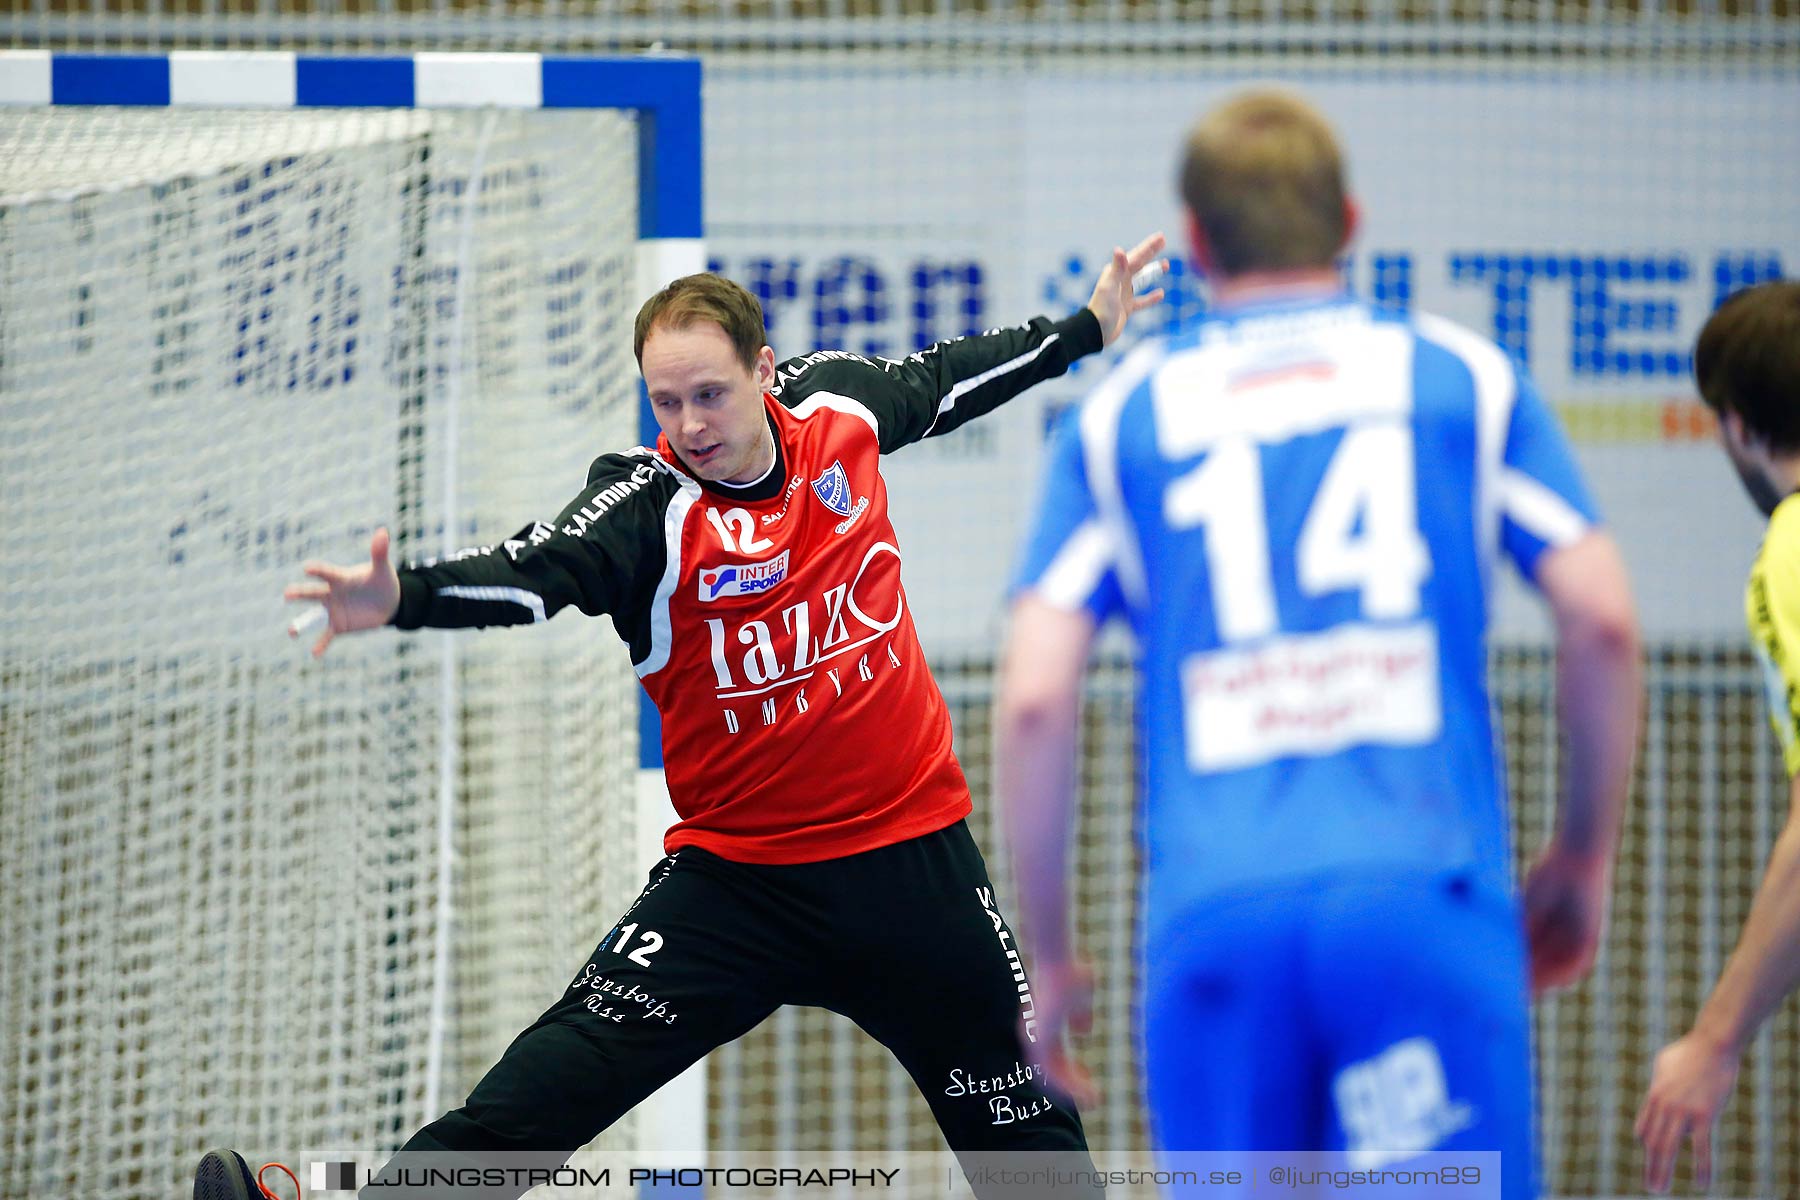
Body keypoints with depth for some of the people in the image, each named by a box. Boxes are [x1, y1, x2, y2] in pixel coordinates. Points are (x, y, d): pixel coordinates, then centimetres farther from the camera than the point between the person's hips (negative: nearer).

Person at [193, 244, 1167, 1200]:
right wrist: (401, 598, -54)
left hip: (914, 855, 3)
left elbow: (938, 382, 20)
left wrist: (1084, 333, 34)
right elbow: (528, 574, -34)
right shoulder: (648, 509, -16)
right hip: (739, 871, -3)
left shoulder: (837, 402, -3)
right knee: (558, 1076, -18)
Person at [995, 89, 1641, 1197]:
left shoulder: (1119, 416, 14)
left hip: (1211, 915, 1)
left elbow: (1034, 700, 6)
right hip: (1425, 895, -1)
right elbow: (1603, 618, 4)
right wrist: (1585, 856, 16)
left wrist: (1045, 954, 15)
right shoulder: (1463, 378, 13)